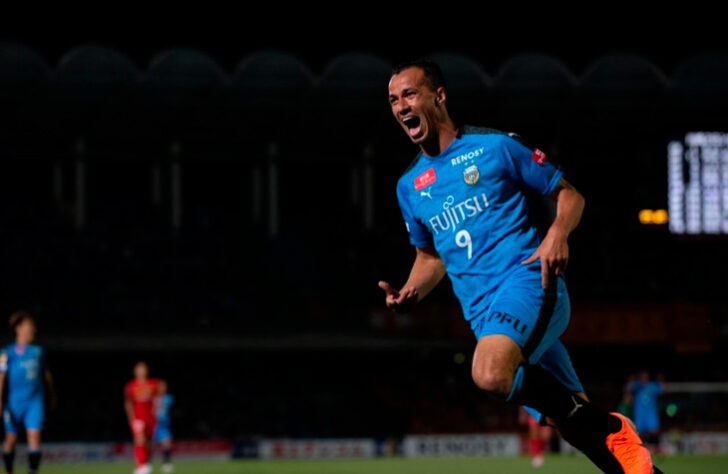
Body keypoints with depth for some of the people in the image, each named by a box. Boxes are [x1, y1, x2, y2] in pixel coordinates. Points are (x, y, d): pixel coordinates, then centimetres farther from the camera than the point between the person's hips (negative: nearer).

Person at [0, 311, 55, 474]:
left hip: (35, 402, 2)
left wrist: (52, 394, 33)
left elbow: (46, 374, 23)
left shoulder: (38, 351, 10)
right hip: (14, 403, -2)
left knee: (34, 436, -12)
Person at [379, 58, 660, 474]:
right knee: (575, 425, 0)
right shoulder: (409, 186, 16)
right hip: (482, 313, 6)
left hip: (528, 283, -6)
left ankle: (614, 433, -19)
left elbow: (569, 194, 6)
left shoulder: (495, 146, 1)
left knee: (491, 375, -34)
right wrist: (412, 292, 8)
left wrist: (558, 233, -16)